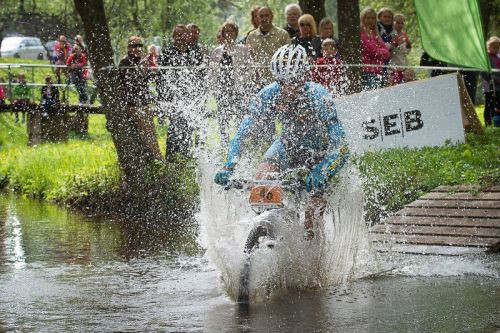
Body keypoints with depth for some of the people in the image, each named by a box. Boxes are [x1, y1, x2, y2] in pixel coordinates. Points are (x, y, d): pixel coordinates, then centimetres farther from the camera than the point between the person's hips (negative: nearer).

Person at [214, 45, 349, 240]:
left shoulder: (318, 97, -31)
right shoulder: (269, 95, -23)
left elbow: (339, 141, -35)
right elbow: (242, 133, -19)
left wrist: (321, 171, -51)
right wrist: (228, 167, -33)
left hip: (319, 148, -3)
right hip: (289, 145, 3)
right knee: (260, 182, -22)